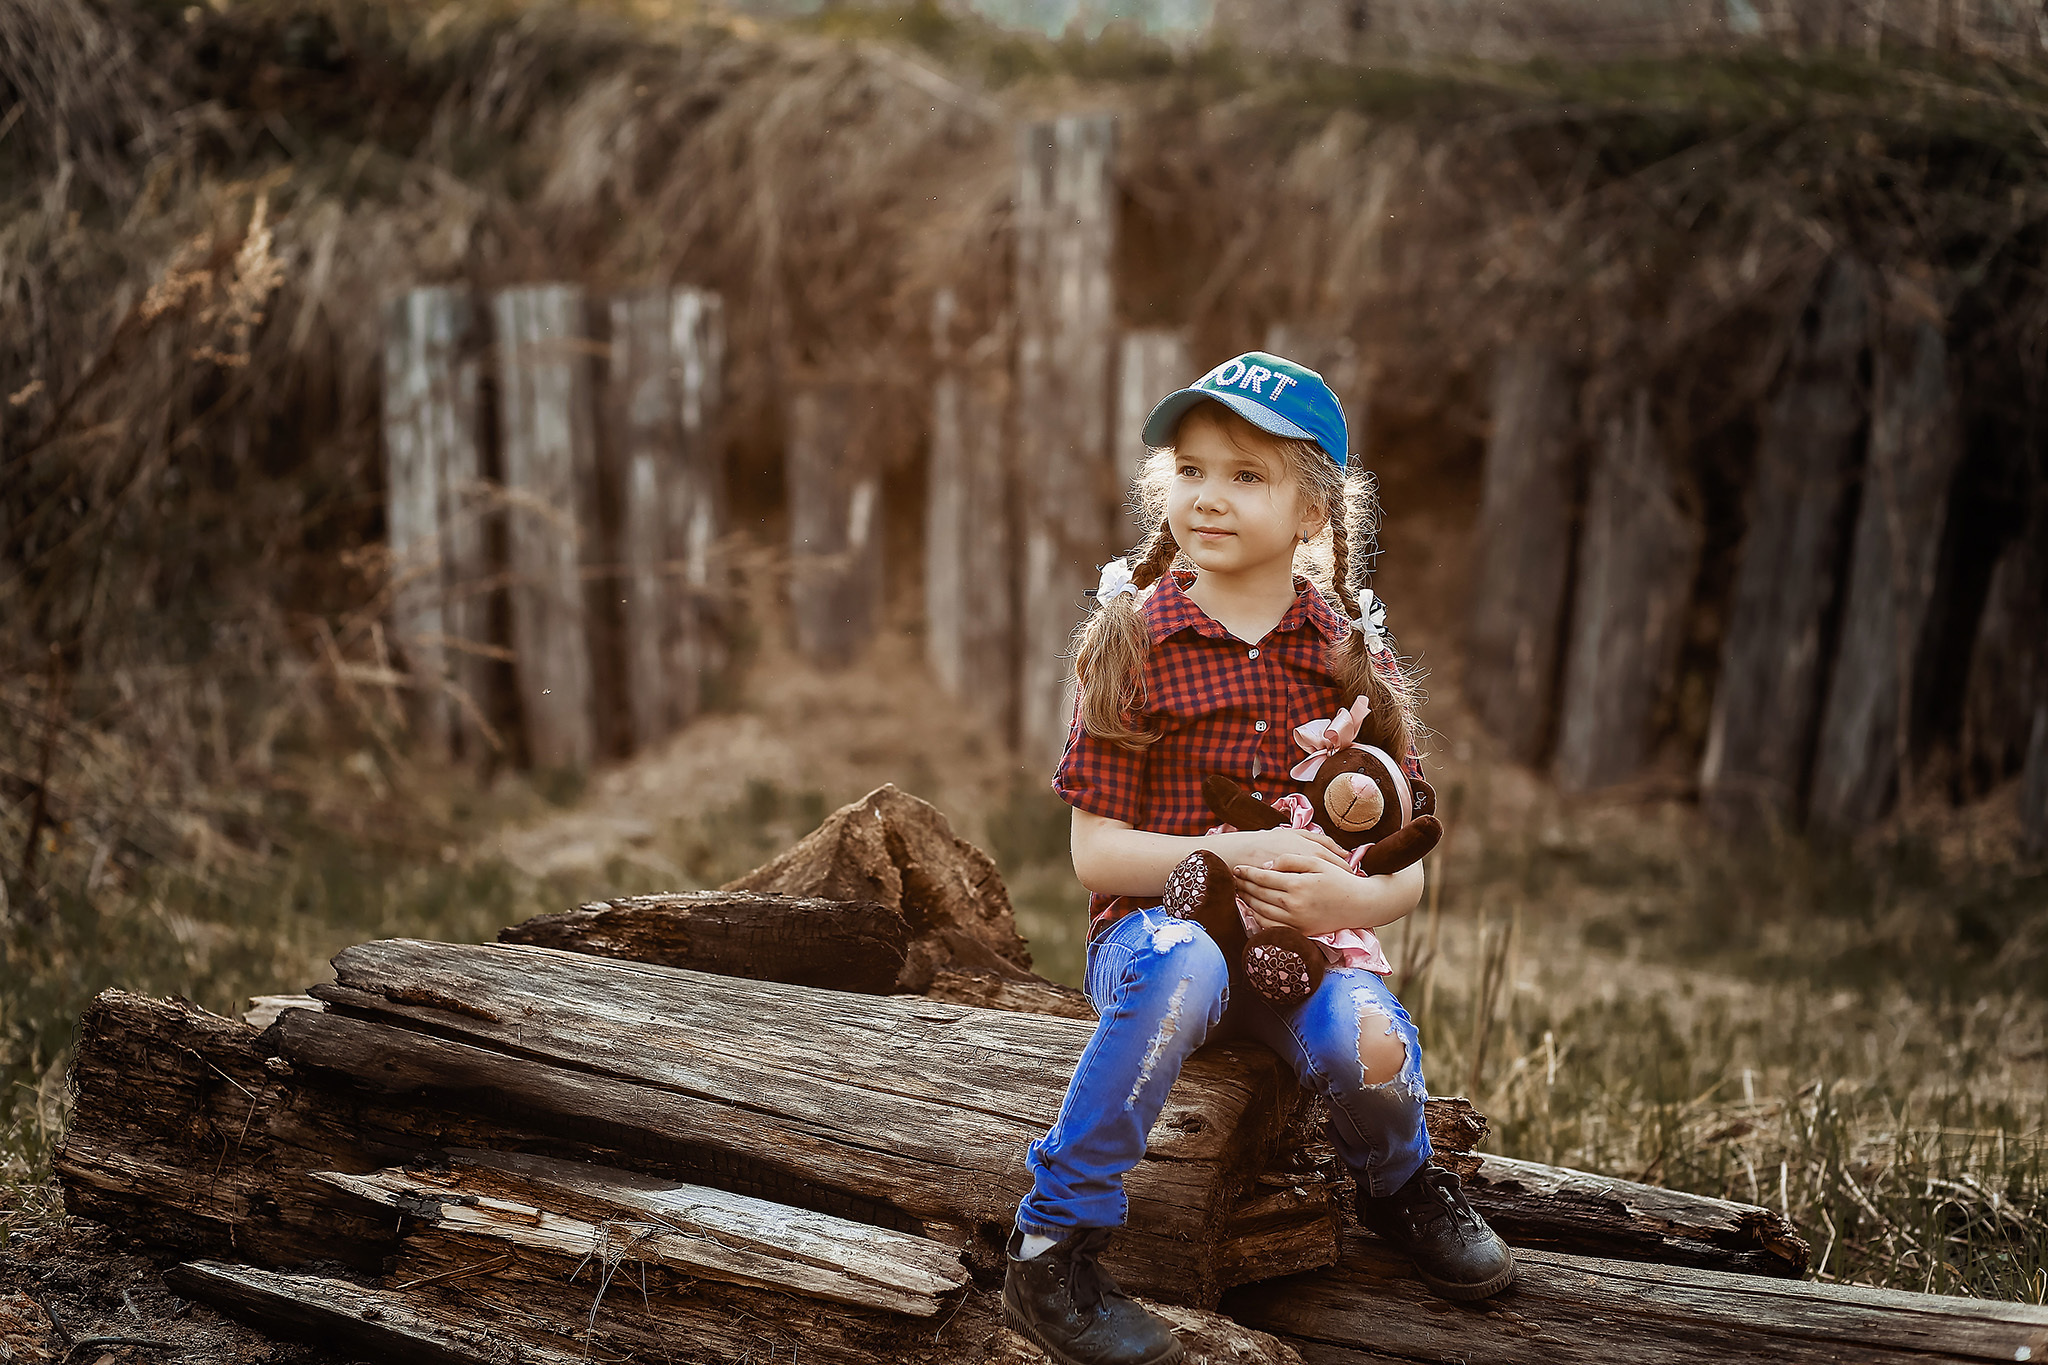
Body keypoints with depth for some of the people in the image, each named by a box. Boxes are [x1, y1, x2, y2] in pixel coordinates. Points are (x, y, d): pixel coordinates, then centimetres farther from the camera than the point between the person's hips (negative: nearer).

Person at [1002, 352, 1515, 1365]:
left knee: (1373, 1049, -29)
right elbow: (1095, 851, -7)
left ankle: (1397, 1183, 10)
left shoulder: (1352, 656, 2)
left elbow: (1409, 864, 3)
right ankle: (1052, 1247, -24)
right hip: (1154, 923, -2)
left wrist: (1351, 898, -20)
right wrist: (1227, 855, -22)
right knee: (1183, 969, -37)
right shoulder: (1136, 642, -3)